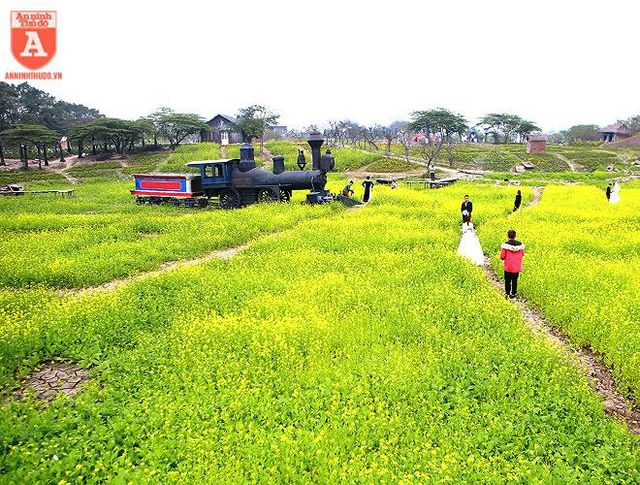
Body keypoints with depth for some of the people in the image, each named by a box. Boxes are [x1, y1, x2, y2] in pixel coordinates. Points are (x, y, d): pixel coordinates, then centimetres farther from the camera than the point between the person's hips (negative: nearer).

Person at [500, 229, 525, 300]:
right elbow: (522, 254, 10)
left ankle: (507, 294, 23)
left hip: (508, 267, -3)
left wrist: (502, 251, 7)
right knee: (514, 281, 17)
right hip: (517, 268, 3)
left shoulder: (505, 245, -16)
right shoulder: (520, 245, -6)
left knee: (507, 281, 14)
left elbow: (502, 257, -12)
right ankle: (513, 294, 25)